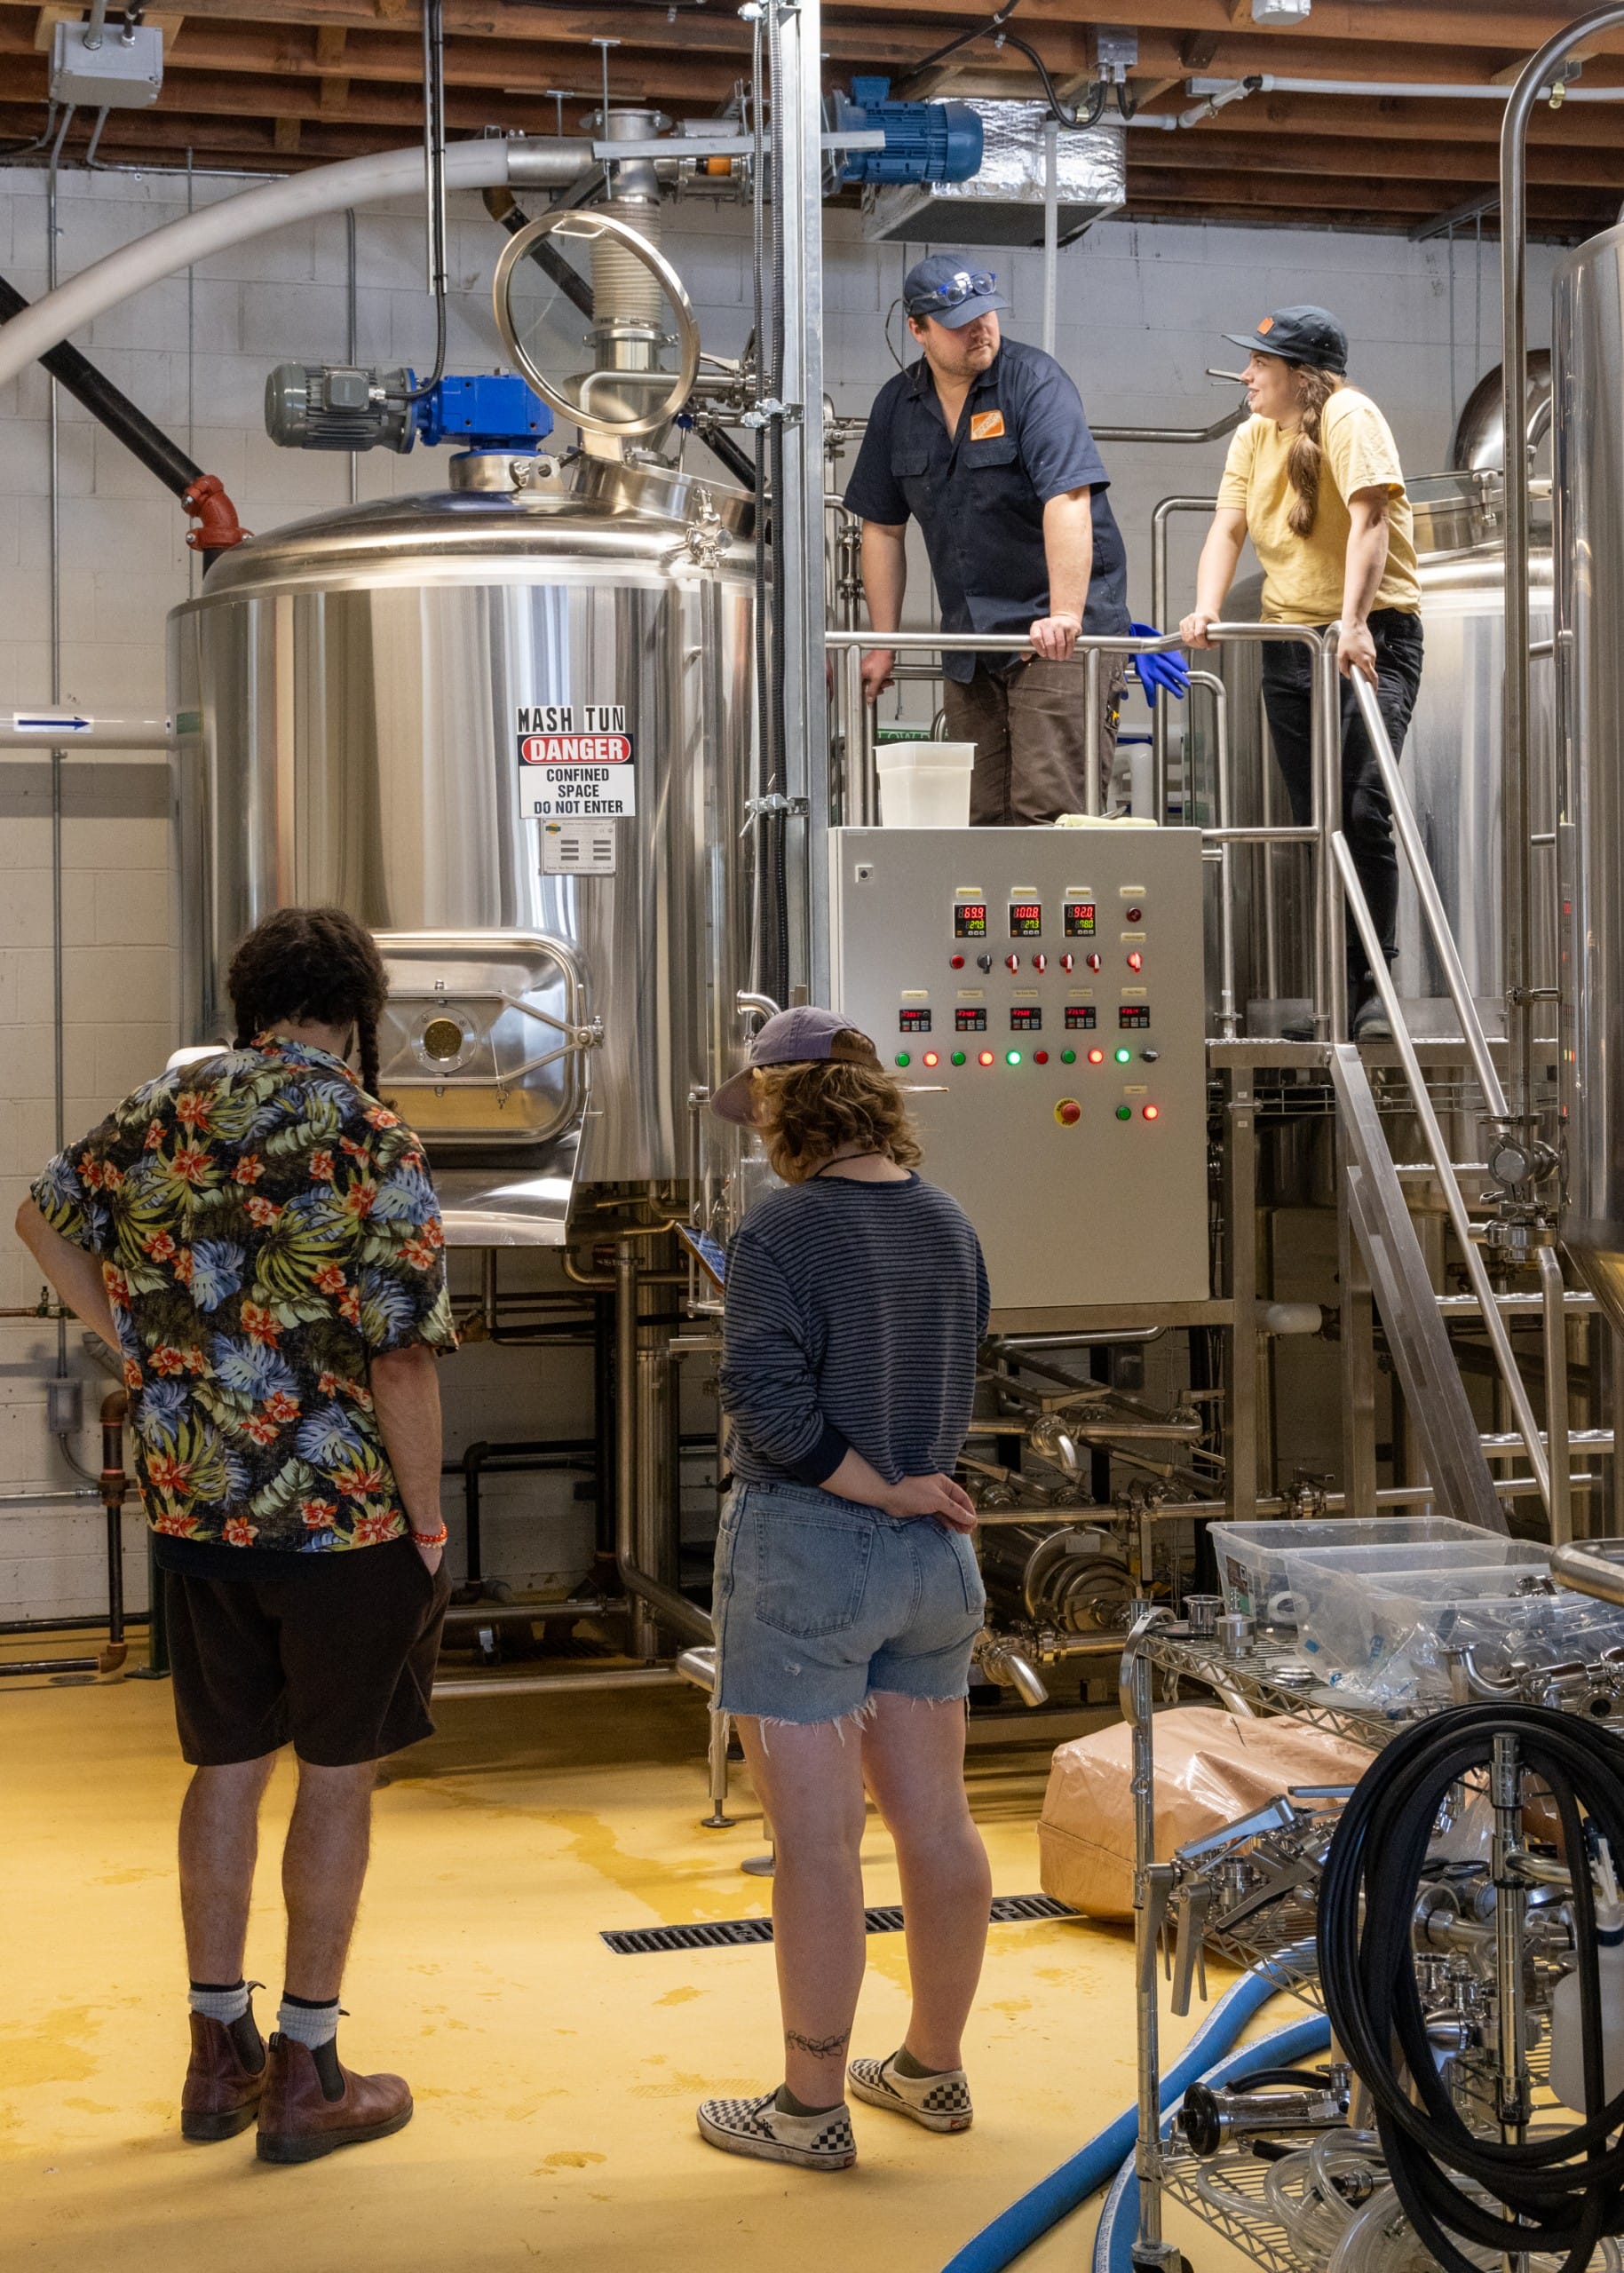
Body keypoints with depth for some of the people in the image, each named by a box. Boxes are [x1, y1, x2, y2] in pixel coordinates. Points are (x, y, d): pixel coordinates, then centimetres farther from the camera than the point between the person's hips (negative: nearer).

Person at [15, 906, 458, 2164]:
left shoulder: (162, 1112, 2)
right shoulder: (372, 1143, -15)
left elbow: (46, 1220, 20)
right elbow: (402, 1361, -18)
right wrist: (427, 1523, -8)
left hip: (194, 1501, 5)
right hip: (344, 1512, -5)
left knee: (228, 1768, 16)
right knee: (337, 1777, 7)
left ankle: (220, 2052, 26)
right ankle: (306, 2077, 15)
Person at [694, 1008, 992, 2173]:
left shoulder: (782, 1231, -15)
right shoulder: (949, 1224, 6)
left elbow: (771, 1404, -22)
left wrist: (885, 1490, -13)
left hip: (805, 1552, -7)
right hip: (935, 1554, 7)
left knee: (817, 1838, 0)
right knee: (936, 1818, 14)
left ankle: (813, 2107, 8)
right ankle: (935, 2068, 28)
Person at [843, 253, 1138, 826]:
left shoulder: (1034, 381, -10)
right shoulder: (897, 404, 8)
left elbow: (1068, 500, -21)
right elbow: (882, 527, 14)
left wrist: (1064, 616, -31)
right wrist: (884, 644, 11)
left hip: (1056, 633, -6)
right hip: (969, 640, 6)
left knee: (1046, 809, -13)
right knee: (977, 817, 6)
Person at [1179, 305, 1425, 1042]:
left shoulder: (1349, 417, -12)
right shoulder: (1253, 437, 9)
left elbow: (1369, 519, -24)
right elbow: (1227, 527, 0)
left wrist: (1354, 622, -35)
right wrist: (1207, 608, -18)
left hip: (1374, 636, -7)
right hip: (1290, 638, 7)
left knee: (1363, 810, -17)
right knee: (1314, 823, 7)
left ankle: (1373, 987, -9)